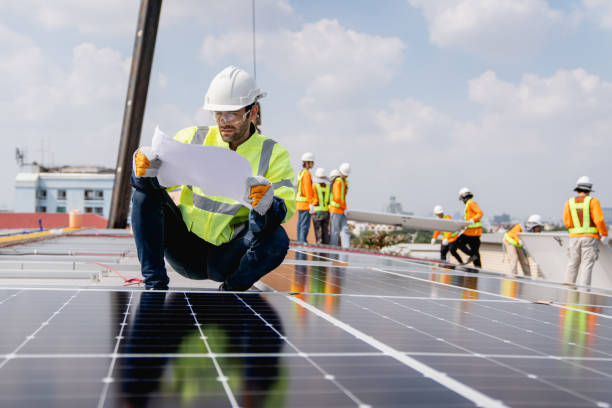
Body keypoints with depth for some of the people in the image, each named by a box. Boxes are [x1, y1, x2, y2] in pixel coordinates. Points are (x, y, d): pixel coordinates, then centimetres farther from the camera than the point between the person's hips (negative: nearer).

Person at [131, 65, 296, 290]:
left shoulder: (273, 154, -3)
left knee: (277, 239, -30)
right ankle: (155, 284, -12)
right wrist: (144, 169, -28)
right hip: (186, 251, 2)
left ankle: (230, 291, -3)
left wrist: (267, 205, -40)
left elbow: (284, 210, -15)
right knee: (146, 191, -15)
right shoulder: (193, 138, 2)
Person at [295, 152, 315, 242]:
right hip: (305, 203, -9)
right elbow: (308, 189, -18)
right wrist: (311, 203, -20)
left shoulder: (301, 173, 15)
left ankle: (300, 241, 13)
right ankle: (303, 241, -12)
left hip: (300, 203, 9)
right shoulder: (306, 174, -13)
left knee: (300, 224, 11)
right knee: (305, 224, -9)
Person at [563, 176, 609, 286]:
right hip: (590, 237, -3)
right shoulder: (593, 201, -6)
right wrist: (604, 234, -1)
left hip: (575, 237, 3)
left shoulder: (569, 203, 2)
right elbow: (599, 220, -12)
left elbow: (567, 222, -3)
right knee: (587, 265, -2)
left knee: (573, 264, 11)